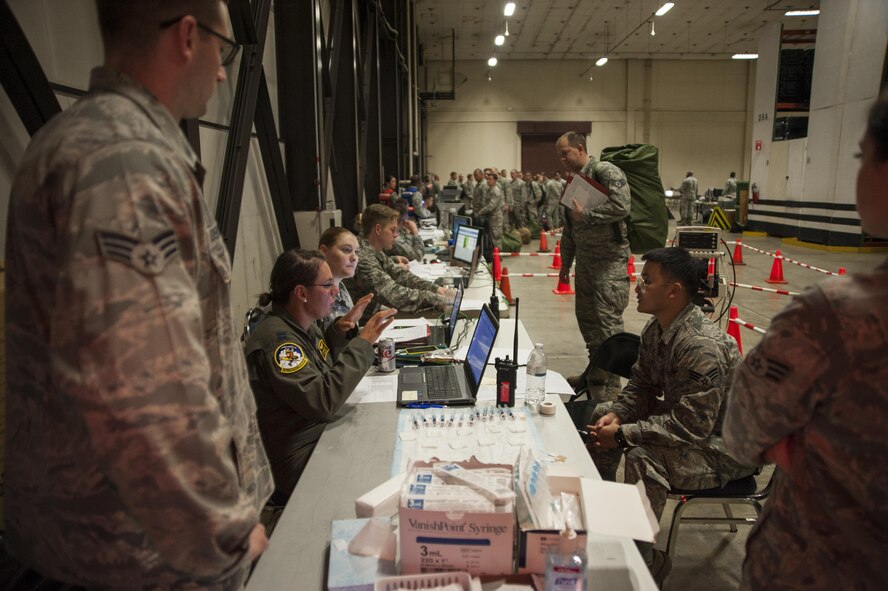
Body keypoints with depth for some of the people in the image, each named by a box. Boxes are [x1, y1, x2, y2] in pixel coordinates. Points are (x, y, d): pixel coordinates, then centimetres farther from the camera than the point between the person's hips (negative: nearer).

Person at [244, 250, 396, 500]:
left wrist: (340, 328, 4)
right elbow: (322, 403, -31)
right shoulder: (276, 340, -25)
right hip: (300, 462, -9)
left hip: (322, 435, 9)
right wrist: (362, 343, -26)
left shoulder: (305, 324, 3)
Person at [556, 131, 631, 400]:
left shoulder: (606, 171, -10)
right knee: (586, 317, 14)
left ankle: (613, 385, 0)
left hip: (610, 261, -9)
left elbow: (622, 206, -26)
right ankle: (596, 371, 29)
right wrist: (565, 264, 22)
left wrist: (586, 214, -18)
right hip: (585, 260, 9)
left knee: (608, 321, -8)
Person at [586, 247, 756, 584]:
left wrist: (622, 434, -31)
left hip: (724, 446, -10)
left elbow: (690, 426, -33)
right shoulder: (656, 329, -3)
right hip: (685, 418, 10)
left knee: (644, 456, -33)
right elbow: (641, 386, 6)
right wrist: (616, 415, -14)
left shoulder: (703, 348, -32)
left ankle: (645, 561, -11)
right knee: (602, 415, 8)